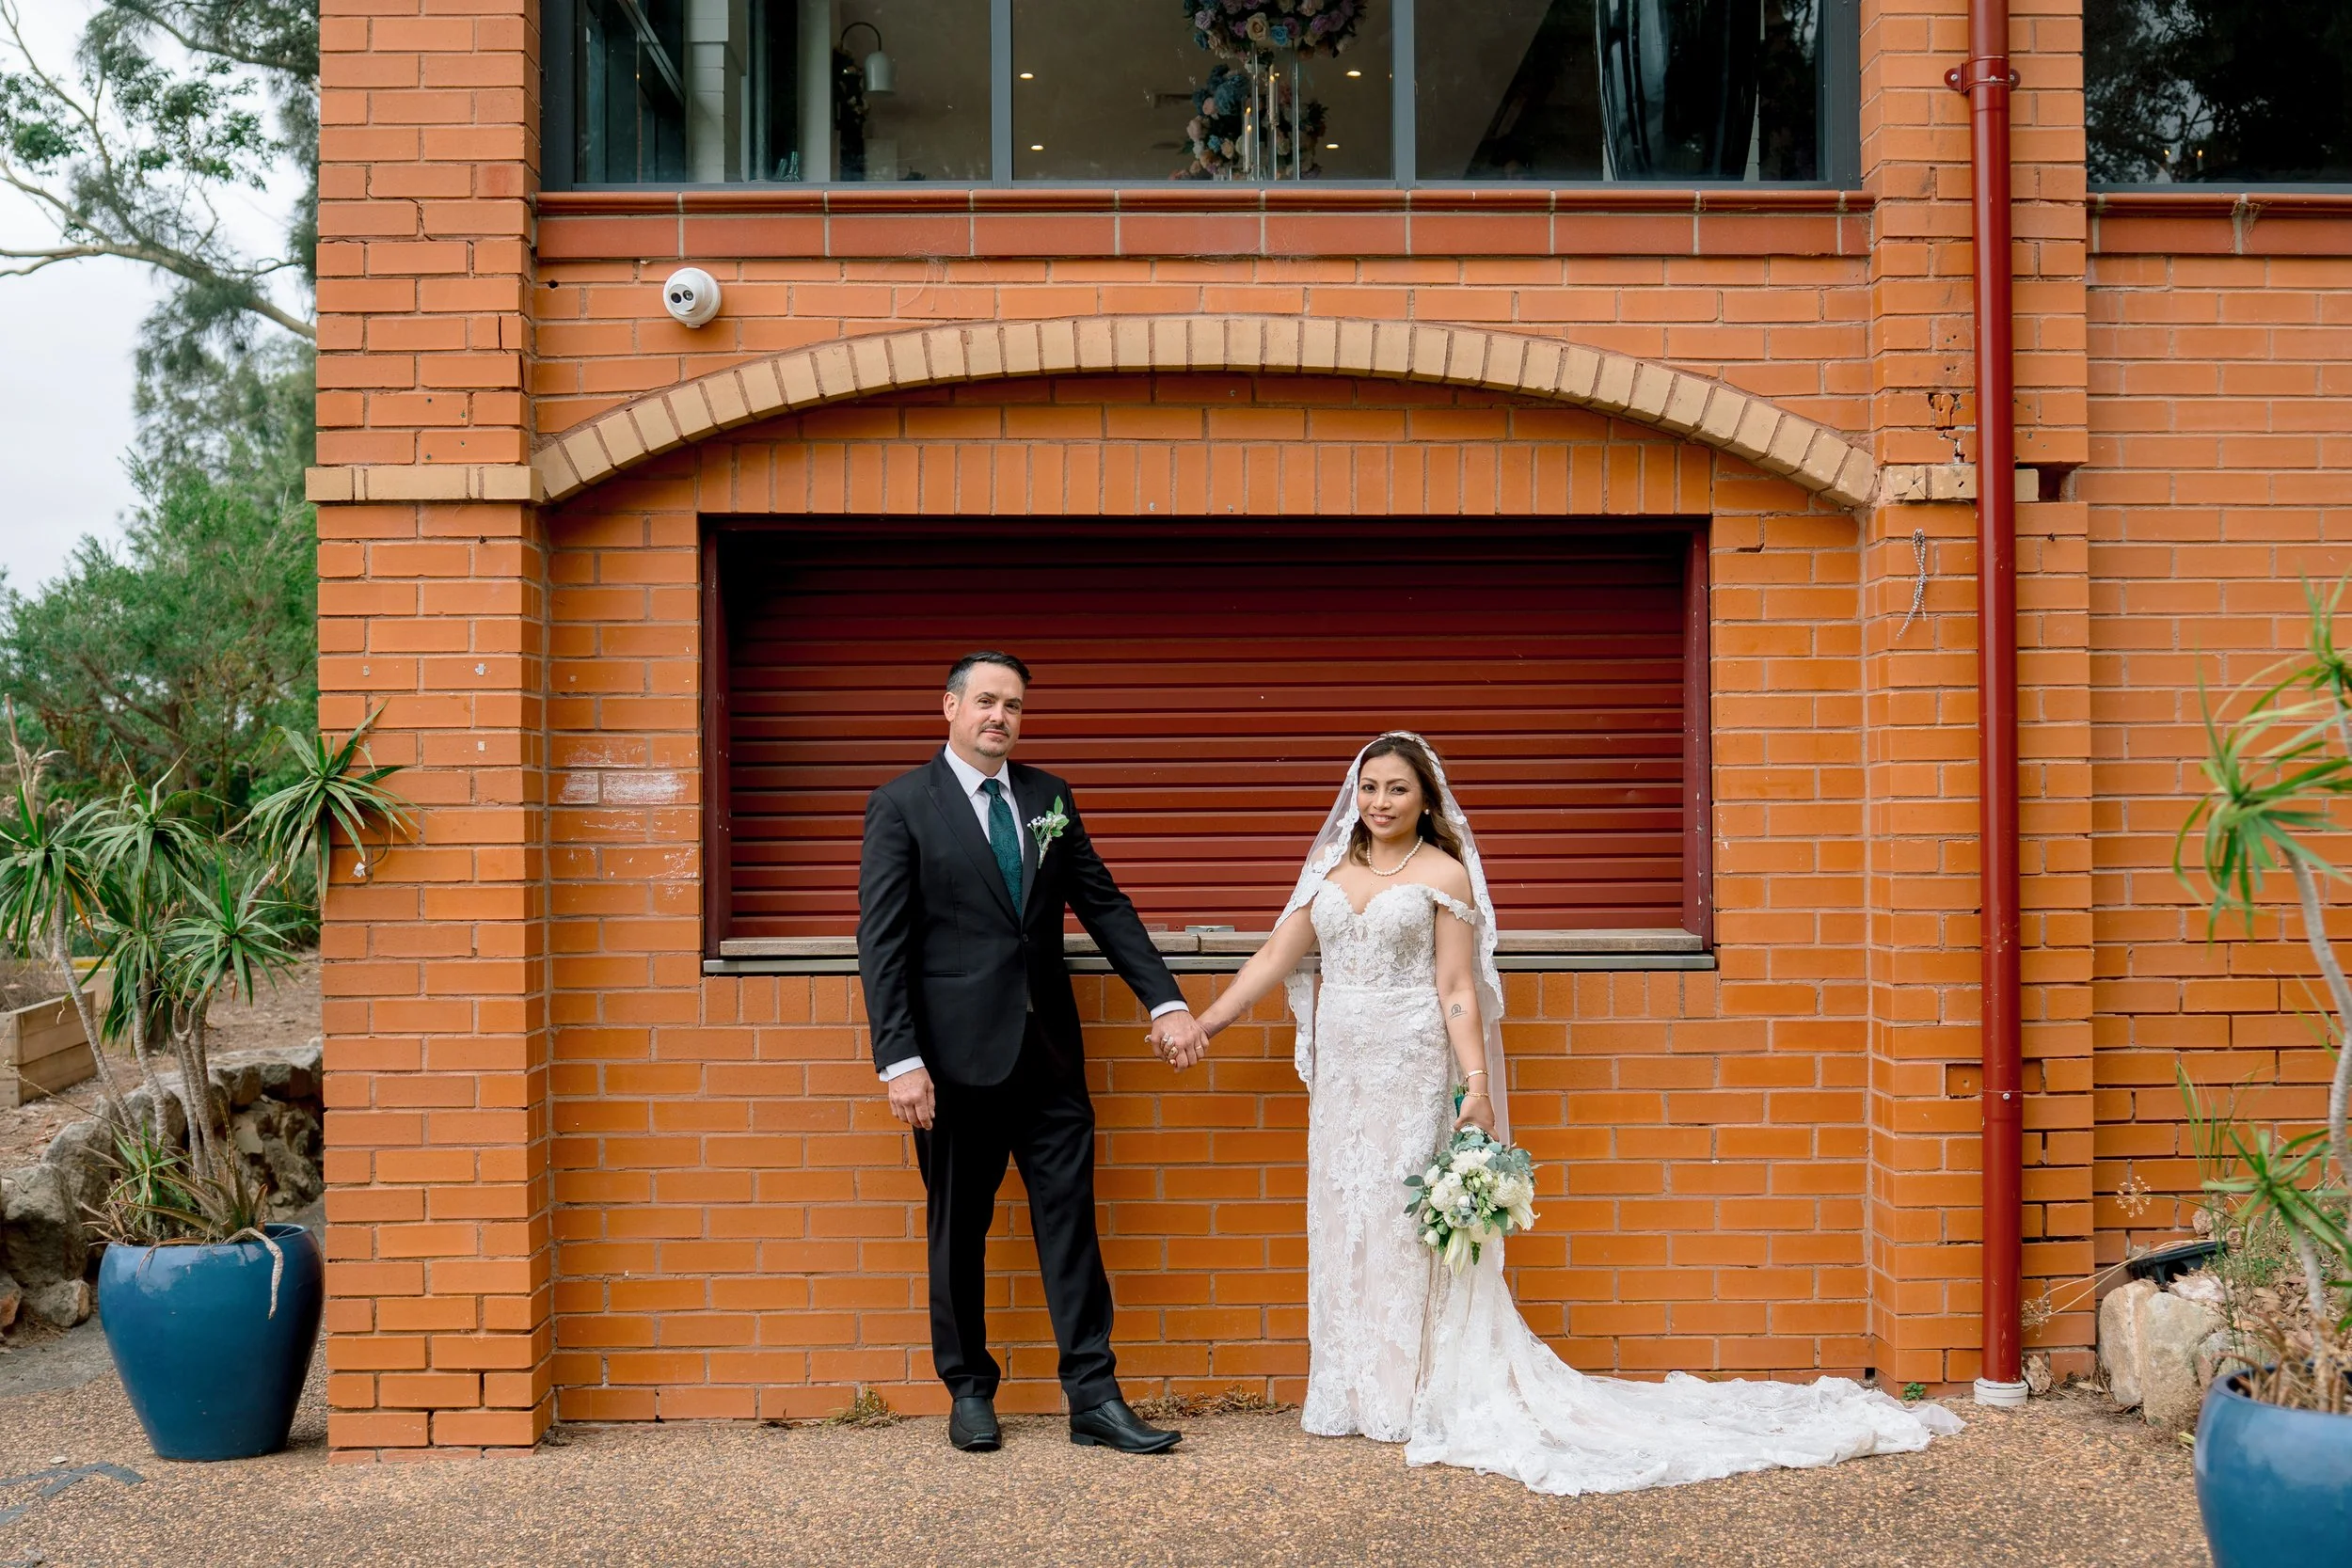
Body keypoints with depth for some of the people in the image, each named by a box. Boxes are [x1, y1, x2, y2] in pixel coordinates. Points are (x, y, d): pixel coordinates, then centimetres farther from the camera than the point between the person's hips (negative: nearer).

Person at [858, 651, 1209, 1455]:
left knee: (1071, 1222, 4)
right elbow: (882, 942, -8)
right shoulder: (902, 805, -4)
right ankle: (969, 1390, 23)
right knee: (959, 1229, 8)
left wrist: (1165, 1001, -1)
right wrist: (900, 1060, -15)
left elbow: (1104, 905, 9)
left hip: (1049, 1049, 4)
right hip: (957, 1053, -3)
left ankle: (1094, 1397, 10)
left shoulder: (1050, 798, 9)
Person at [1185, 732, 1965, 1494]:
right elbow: (1277, 955, 9)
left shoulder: (1444, 874, -5)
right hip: (1343, 1072, 5)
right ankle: (1355, 1391, 20)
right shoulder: (1330, 870, 9)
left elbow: (1457, 989, -9)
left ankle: (1421, 1394, 10)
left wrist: (1477, 1083, -16)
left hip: (1412, 1073, -5)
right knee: (1344, 1219, 9)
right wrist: (1203, 1023, 5)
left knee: (1409, 1220, -1)